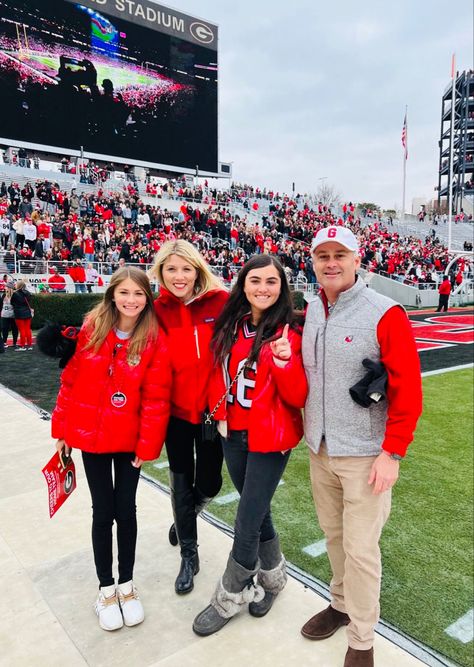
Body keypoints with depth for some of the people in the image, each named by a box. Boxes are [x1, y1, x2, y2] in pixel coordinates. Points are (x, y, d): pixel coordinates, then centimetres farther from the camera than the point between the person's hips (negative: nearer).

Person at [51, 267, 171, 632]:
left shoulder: (154, 340, -12)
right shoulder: (91, 329, -7)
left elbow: (156, 399, -11)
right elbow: (70, 381, 0)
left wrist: (148, 446, -11)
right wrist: (61, 428, 4)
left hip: (130, 439, -1)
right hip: (90, 436, 1)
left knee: (126, 510, 12)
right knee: (103, 512, 12)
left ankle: (127, 584, 34)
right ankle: (106, 588, 32)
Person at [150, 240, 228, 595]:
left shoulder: (220, 301, -10)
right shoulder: (158, 310, -5)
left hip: (213, 408, -1)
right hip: (176, 409, 1)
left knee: (209, 482, 12)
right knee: (181, 482, 11)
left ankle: (186, 516, 48)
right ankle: (189, 556, 33)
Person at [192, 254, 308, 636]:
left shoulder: (289, 333, -12)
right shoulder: (230, 327, 2)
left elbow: (299, 397, -16)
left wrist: (286, 360, -31)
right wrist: (219, 413, 4)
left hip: (269, 440, -5)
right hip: (233, 435, 5)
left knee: (247, 523, 4)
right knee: (257, 512, 20)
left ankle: (229, 599, 28)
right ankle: (273, 577, 45)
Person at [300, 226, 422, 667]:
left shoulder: (385, 315, -15)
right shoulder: (310, 313, 4)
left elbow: (407, 389, -14)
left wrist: (392, 453, -15)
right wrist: (302, 429, 10)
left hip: (364, 455, -5)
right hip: (319, 450, 5)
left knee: (360, 549, 4)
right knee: (333, 535, 19)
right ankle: (341, 604, 43)